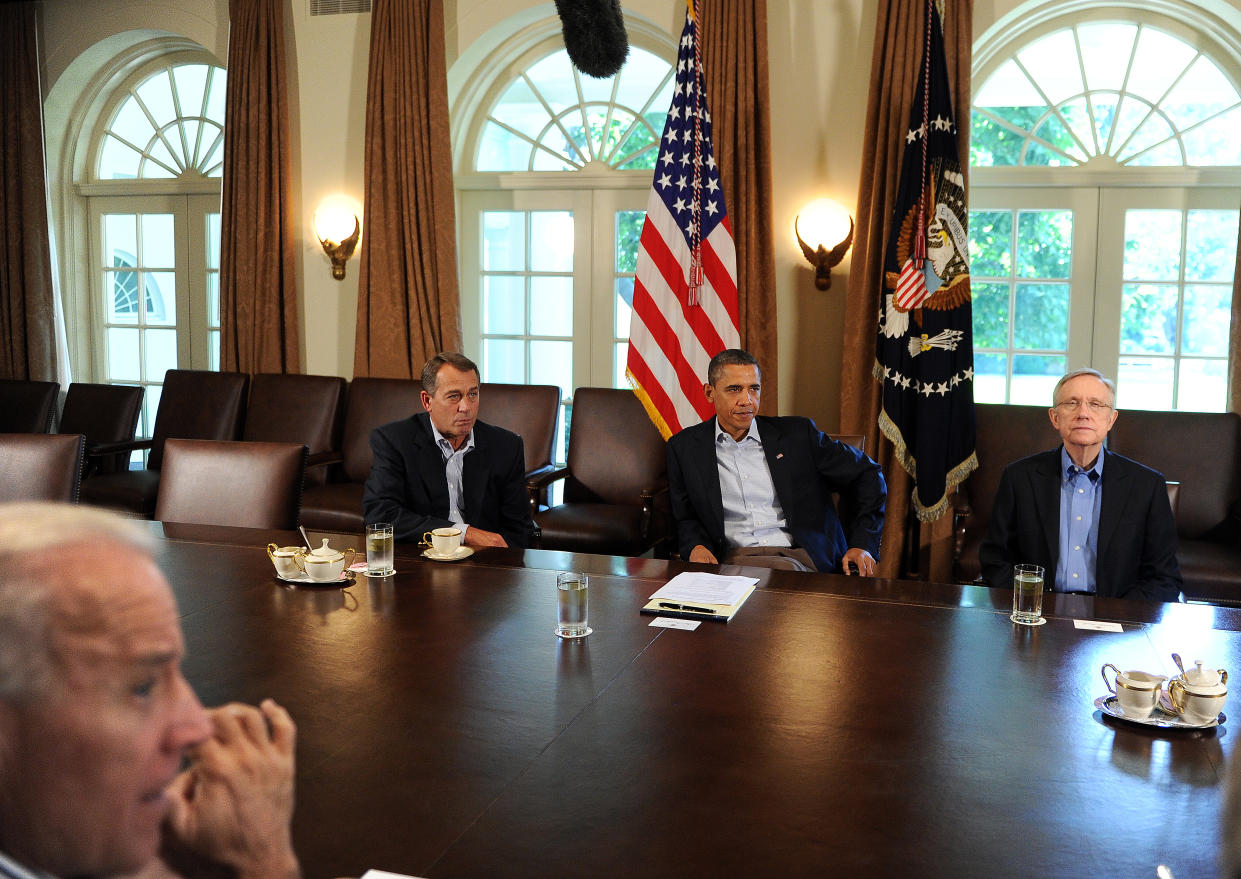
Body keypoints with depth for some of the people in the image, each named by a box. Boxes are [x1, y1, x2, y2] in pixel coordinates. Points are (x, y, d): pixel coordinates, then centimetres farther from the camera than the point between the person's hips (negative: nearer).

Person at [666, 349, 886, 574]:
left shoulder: (797, 433, 9)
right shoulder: (684, 447, 11)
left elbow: (867, 476, 15)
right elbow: (685, 518, 17)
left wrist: (862, 545, 4)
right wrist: (696, 546, -7)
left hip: (802, 558, -1)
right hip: (734, 559, 1)